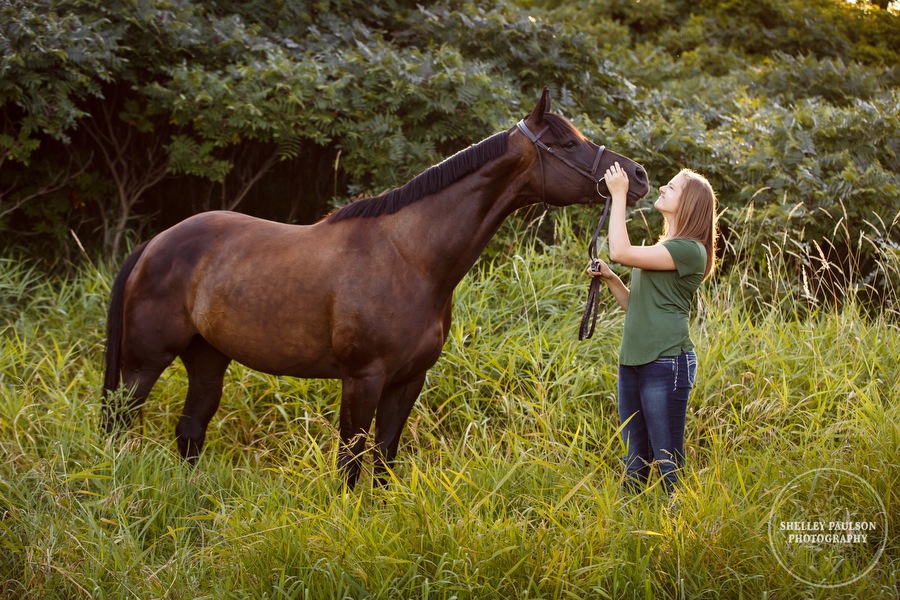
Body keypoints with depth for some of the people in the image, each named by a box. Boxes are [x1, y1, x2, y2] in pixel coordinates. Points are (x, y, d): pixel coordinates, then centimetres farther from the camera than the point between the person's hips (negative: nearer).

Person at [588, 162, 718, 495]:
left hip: (666, 363, -9)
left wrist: (619, 195, -13)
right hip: (633, 361, 9)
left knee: (667, 461, -3)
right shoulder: (661, 249, 19)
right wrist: (609, 279, 5)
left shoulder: (689, 250, -12)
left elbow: (620, 252, -20)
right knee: (634, 462, 13)